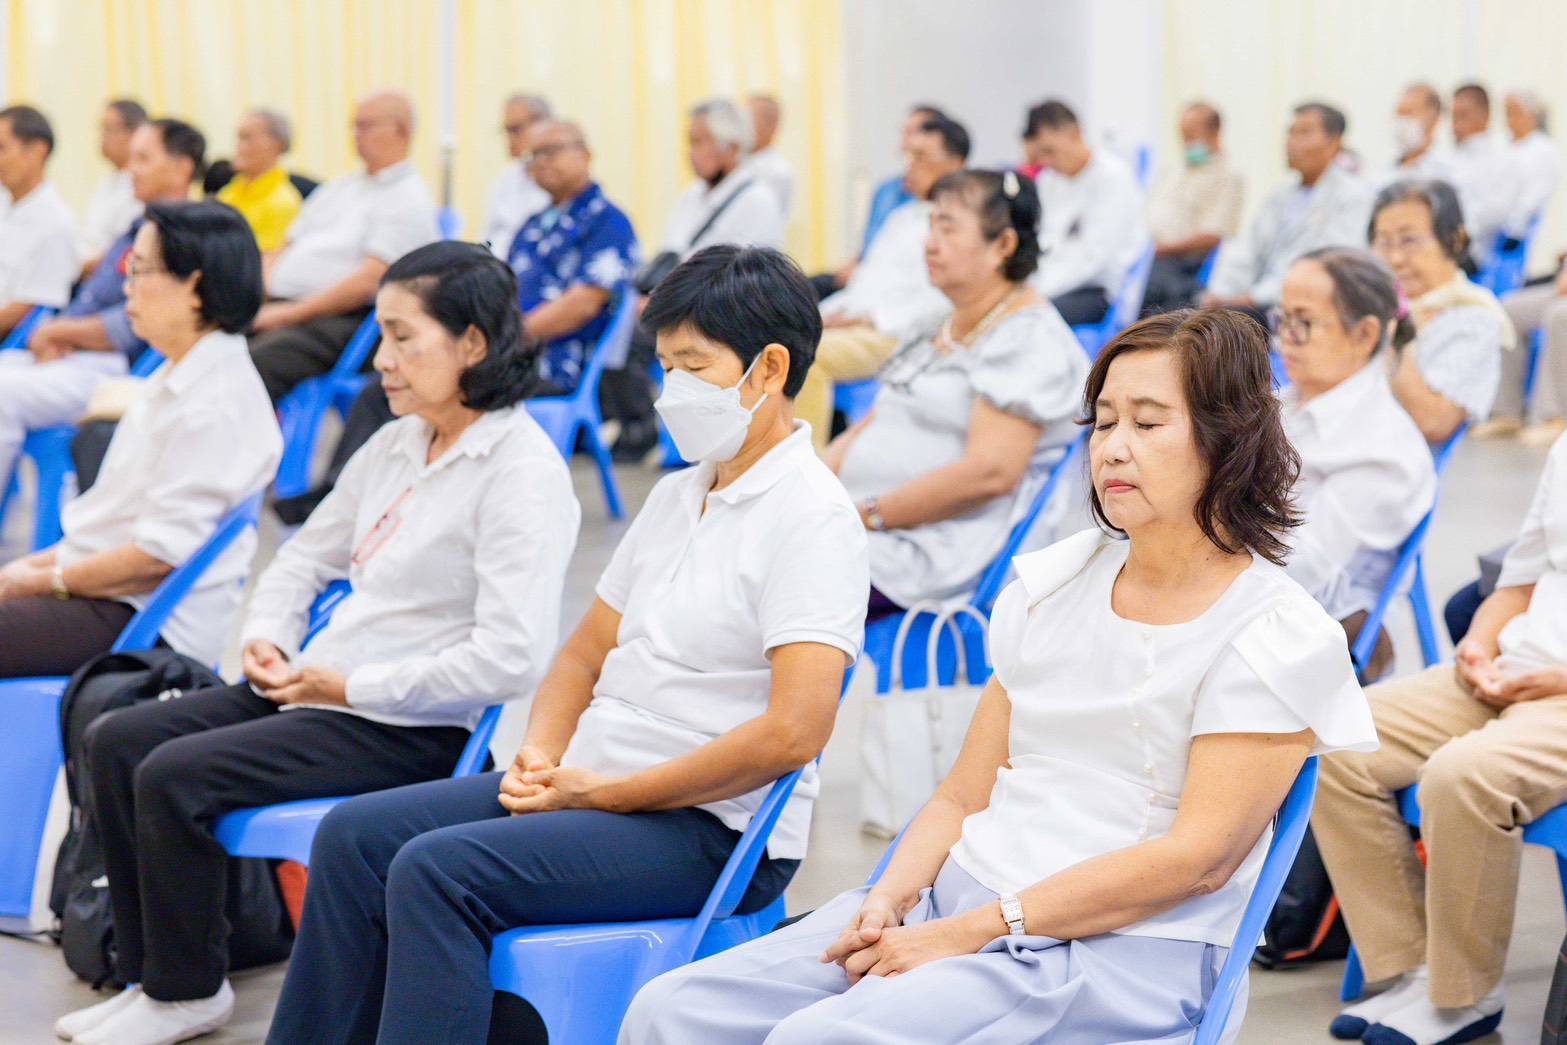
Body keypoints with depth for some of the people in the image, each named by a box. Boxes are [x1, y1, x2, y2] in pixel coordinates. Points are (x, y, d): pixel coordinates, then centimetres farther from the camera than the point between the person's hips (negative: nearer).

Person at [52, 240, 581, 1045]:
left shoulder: (523, 472, -16)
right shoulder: (397, 446, 11)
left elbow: (509, 661, -25)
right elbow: (305, 556, 24)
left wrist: (351, 685, -18)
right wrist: (267, 637, 2)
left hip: (412, 726, -9)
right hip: (316, 682, 9)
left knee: (176, 776, -21)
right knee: (117, 742, 1)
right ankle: (150, 974, 11)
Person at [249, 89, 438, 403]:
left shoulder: (408, 199, -1)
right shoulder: (340, 187, 25)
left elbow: (369, 280, -12)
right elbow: (287, 251, 26)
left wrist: (291, 313, -14)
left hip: (342, 319, -8)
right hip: (274, 309, 8)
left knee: (256, 363, -35)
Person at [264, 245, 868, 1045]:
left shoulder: (812, 517, -13)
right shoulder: (676, 497, 16)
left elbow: (793, 731, -22)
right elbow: (586, 653, 23)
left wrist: (605, 794, -16)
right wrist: (542, 756, 1)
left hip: (715, 828, -9)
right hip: (591, 784, 9)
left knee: (437, 870, -25)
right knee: (356, 835, -2)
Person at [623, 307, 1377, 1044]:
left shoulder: (1277, 636, -4)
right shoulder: (1054, 581, 16)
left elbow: (1199, 858, -13)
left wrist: (969, 933, -16)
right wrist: (891, 900, -5)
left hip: (1120, 952, -6)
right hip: (955, 897, 6)